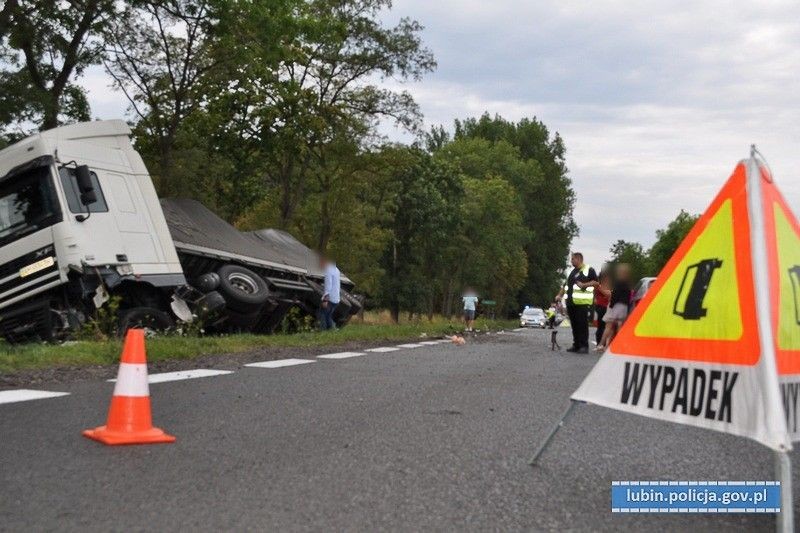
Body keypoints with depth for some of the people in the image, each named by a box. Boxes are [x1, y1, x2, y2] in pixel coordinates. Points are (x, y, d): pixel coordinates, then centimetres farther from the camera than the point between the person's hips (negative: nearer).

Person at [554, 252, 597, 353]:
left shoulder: (589, 270, -1)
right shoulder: (572, 272, 24)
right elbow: (566, 285, 28)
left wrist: (584, 285, -18)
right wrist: (560, 295, 16)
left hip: (582, 303, -8)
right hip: (571, 302, 8)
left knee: (582, 325, -9)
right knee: (574, 325, 9)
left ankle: (584, 346, -7)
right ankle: (576, 345, 14)